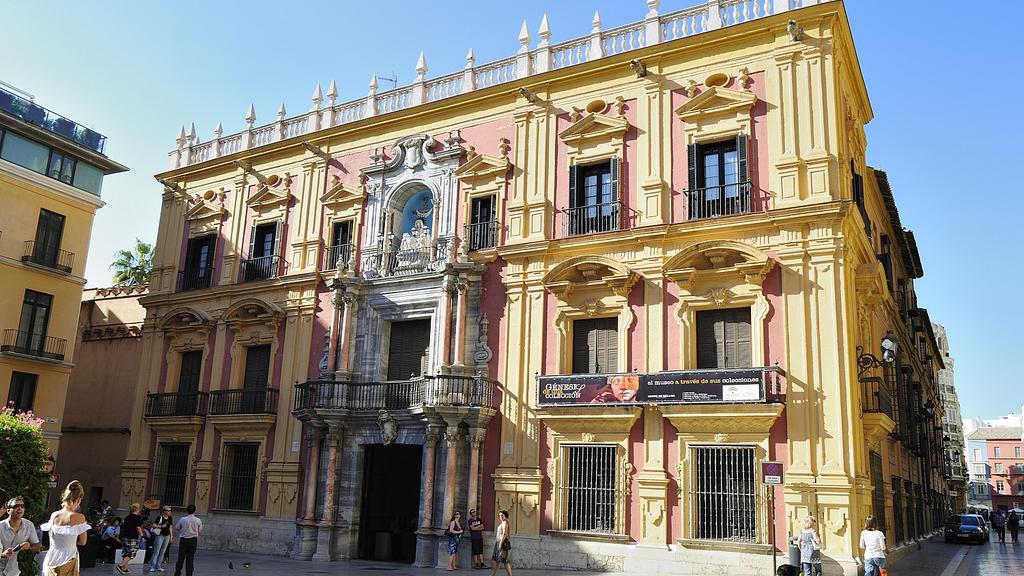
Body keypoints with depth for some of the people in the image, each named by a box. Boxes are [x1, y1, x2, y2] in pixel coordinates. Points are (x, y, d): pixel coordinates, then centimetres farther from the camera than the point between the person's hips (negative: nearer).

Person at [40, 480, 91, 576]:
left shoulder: (54, 515, -1)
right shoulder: (79, 517, -14)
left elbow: (51, 541, 8)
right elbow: (82, 542, -6)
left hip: (52, 558, 4)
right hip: (68, 559, -4)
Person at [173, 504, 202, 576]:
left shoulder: (182, 519, -7)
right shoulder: (198, 521, -6)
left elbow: (176, 529, 0)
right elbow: (200, 532, 3)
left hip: (183, 540, 0)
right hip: (193, 540, 0)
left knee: (181, 557, 9)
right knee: (190, 558, 6)